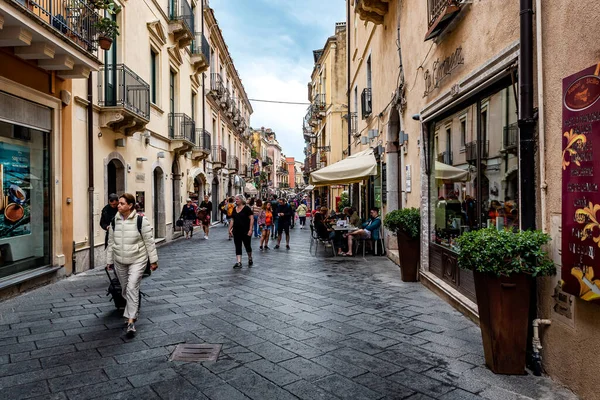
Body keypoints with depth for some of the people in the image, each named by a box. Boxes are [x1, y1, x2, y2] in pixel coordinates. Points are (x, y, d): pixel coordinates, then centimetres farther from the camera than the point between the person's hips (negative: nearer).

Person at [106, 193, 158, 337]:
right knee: (125, 289, 15)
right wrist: (109, 260, 13)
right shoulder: (115, 220, 2)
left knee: (132, 288, -15)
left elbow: (149, 241, -8)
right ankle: (132, 312, 37)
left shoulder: (141, 220, -13)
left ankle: (131, 321, -12)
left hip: (137, 260, -5)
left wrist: (153, 260, -6)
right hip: (120, 261, 5)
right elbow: (111, 241, 11)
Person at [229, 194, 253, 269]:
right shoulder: (234, 209, 10)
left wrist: (250, 230, -18)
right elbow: (232, 220, 14)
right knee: (238, 247, 3)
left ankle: (250, 258, 30)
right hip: (236, 231, 5)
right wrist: (230, 229, 7)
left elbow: (252, 219, -12)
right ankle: (239, 262, 5)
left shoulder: (246, 208, -9)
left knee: (247, 246, 6)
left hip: (245, 231, -5)